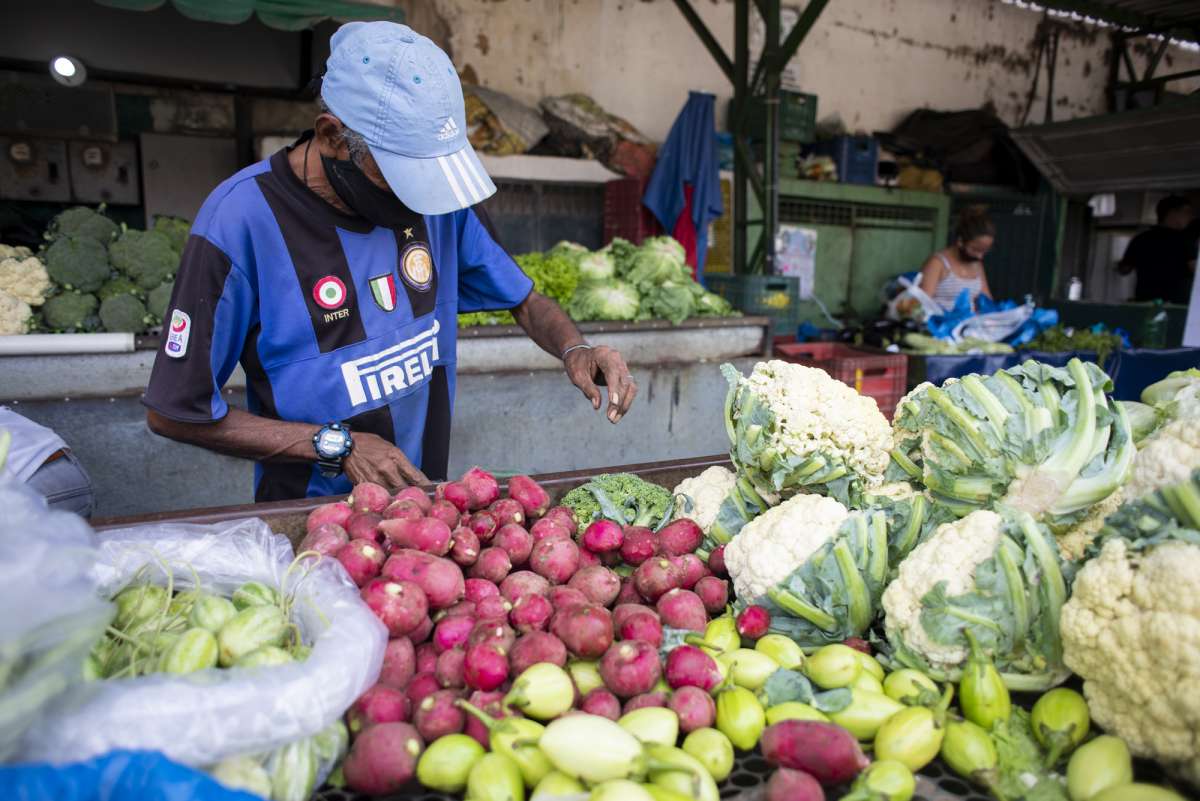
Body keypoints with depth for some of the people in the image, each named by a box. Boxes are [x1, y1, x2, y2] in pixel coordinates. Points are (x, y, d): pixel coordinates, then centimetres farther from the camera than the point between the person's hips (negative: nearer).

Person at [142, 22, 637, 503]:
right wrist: (335, 445, -16)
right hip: (309, 512, -1)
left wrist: (574, 349, -11)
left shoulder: (438, 195, -4)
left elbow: (525, 301, 9)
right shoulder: (239, 221, -16)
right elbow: (174, 413, -10)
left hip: (428, 496, 2)